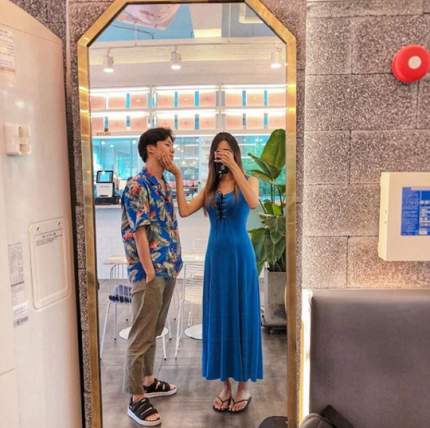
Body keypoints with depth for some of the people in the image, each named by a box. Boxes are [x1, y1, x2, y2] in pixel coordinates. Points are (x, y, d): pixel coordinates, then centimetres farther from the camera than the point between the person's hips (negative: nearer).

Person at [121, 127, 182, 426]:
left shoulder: (165, 184, 13)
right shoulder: (137, 186, -15)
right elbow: (139, 233, -18)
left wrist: (174, 262, 14)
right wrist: (149, 272, -18)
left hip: (168, 269, 9)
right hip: (149, 272, -9)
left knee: (154, 331, 20)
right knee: (142, 335, 1)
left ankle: (148, 381, 35)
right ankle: (137, 398, 13)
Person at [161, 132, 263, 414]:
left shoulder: (249, 181, 1)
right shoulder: (210, 187, 10)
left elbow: (253, 203, -23)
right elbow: (184, 211, -3)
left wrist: (234, 166, -24)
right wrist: (178, 176, -5)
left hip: (240, 254, -4)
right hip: (216, 255, 4)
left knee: (242, 315, 3)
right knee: (219, 316, 8)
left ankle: (244, 384, 18)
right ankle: (225, 384, 23)